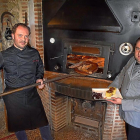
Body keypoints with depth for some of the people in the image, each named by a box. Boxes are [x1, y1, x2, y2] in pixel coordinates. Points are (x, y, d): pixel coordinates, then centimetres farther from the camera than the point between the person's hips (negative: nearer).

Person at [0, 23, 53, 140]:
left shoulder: (34, 53, -2)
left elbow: (40, 69, 14)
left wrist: (39, 78, -4)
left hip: (32, 95, 2)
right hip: (13, 98, -1)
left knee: (43, 122, 13)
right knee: (18, 126, 18)